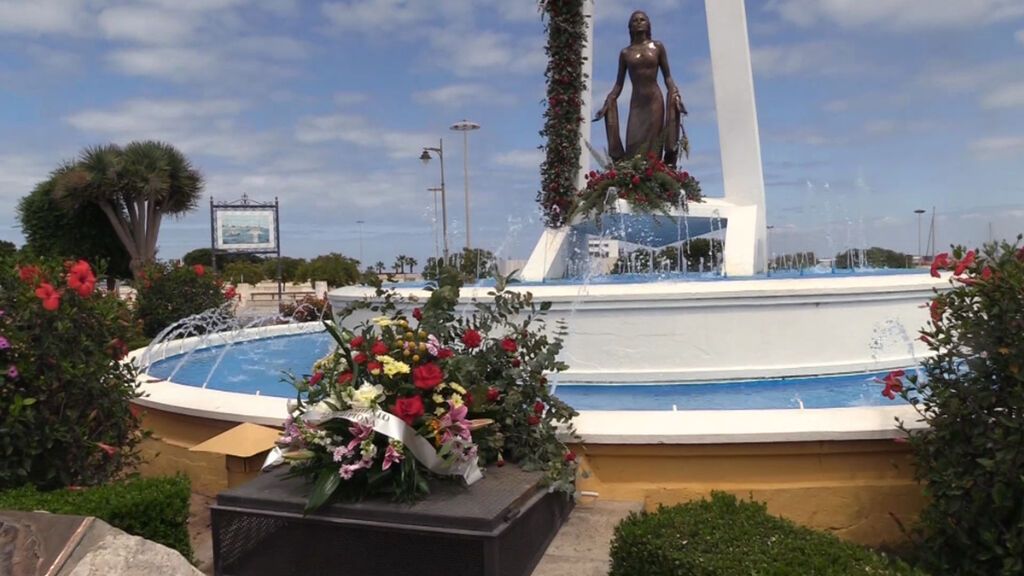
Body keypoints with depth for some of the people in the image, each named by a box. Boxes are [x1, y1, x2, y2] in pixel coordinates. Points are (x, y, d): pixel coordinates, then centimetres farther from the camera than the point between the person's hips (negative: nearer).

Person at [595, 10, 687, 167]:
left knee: (653, 145, -6)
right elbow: (618, 84, 10)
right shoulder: (625, 53, 11)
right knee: (634, 147, -9)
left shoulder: (657, 47, 9)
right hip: (636, 103, 1)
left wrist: (676, 95, -9)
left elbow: (668, 77, 8)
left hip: (655, 101, -1)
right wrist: (606, 104, -3)